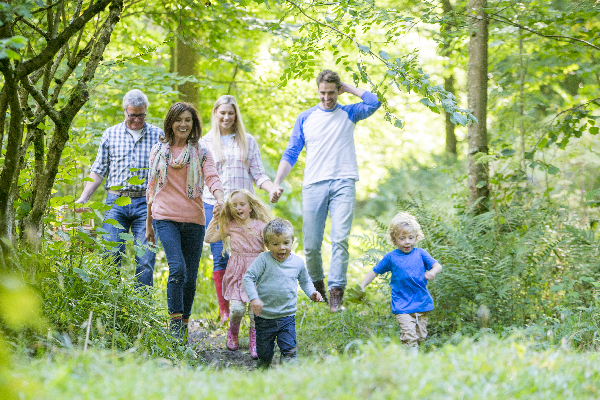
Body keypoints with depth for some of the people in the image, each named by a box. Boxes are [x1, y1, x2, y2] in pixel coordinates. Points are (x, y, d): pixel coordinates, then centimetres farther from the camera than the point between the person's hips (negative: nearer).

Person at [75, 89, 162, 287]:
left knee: (145, 260, -6)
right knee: (111, 257, -5)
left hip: (145, 203, -1)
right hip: (116, 202, 1)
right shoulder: (110, 134, 10)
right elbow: (99, 170, 11)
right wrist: (83, 198, 0)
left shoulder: (158, 135, 7)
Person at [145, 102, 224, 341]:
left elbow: (212, 178, -6)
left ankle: (184, 324, 17)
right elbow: (152, 188, 16)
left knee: (190, 276, 2)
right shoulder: (159, 151, 11)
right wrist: (148, 223, 17)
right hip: (166, 218, -1)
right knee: (177, 268, -19)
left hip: (193, 220, 1)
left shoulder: (201, 153, 9)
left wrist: (220, 199, -28)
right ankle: (174, 324, -15)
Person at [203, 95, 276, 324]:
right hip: (214, 205, 0)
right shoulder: (205, 142, 11)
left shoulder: (248, 141, 12)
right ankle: (224, 310, 1)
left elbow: (258, 174, 9)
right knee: (220, 258, -5)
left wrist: (273, 189, -9)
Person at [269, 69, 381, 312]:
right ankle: (316, 283, 23)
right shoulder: (305, 118, 14)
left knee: (340, 239, -15)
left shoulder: (349, 114, 12)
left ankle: (336, 292, -17)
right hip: (314, 185, 1)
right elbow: (291, 153, 12)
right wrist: (277, 183, 3)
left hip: (343, 184, -1)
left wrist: (348, 88, 5)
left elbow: (374, 103, -6)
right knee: (311, 244, -1)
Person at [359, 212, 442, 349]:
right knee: (409, 336, -17)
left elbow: (438, 266, -3)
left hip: (422, 304, 3)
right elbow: (375, 271, 11)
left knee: (421, 336, 8)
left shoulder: (420, 254, 3)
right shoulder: (391, 257, 1)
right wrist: (362, 286, 2)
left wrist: (433, 272, -26)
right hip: (401, 306, -2)